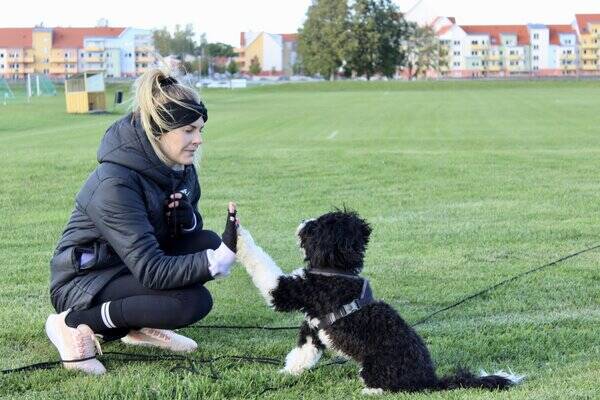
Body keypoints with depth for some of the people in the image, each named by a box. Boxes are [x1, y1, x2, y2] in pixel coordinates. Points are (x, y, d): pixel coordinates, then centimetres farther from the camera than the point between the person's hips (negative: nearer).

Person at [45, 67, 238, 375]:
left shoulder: (179, 167, -5)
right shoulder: (116, 184, -30)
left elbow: (191, 226, 7)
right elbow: (152, 272, -32)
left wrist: (186, 217, -18)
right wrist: (221, 258, -40)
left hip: (133, 268, 8)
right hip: (83, 283, -8)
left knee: (208, 242, -11)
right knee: (192, 302, -27)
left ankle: (140, 325, 4)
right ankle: (74, 324, -12)